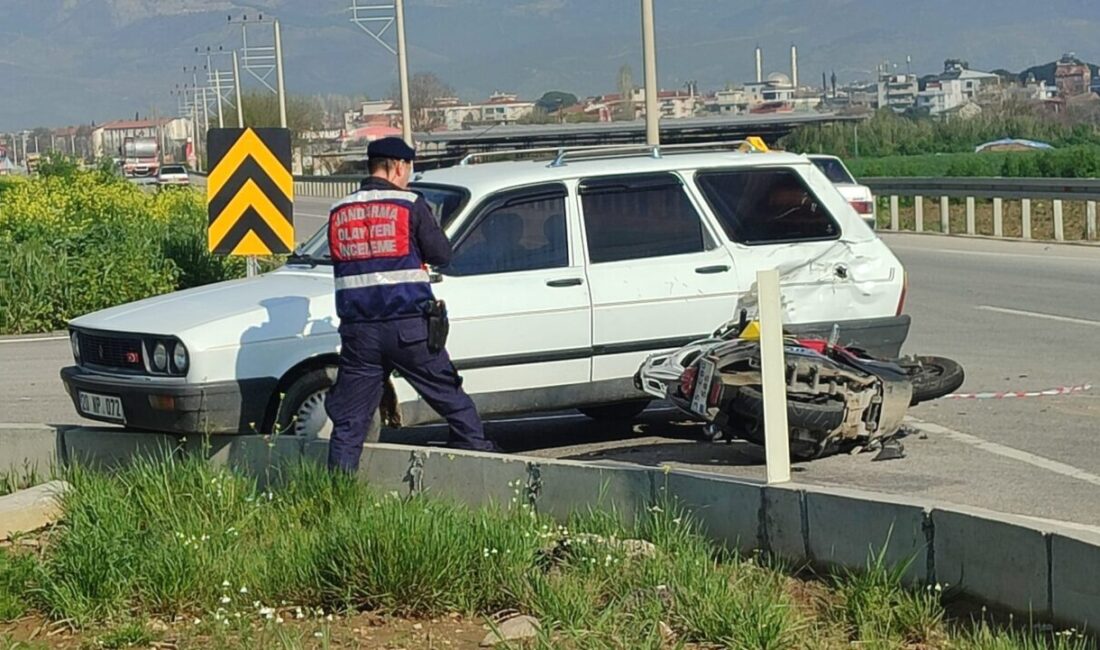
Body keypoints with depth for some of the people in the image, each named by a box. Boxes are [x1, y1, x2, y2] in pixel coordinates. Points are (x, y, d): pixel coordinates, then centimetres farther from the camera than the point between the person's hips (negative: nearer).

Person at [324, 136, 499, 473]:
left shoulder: (338, 212, 8)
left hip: (357, 330, 3)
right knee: (451, 396, 11)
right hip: (408, 327, -3)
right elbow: (441, 255, 0)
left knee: (348, 419, 6)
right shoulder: (410, 205, -3)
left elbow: (339, 262, 15)